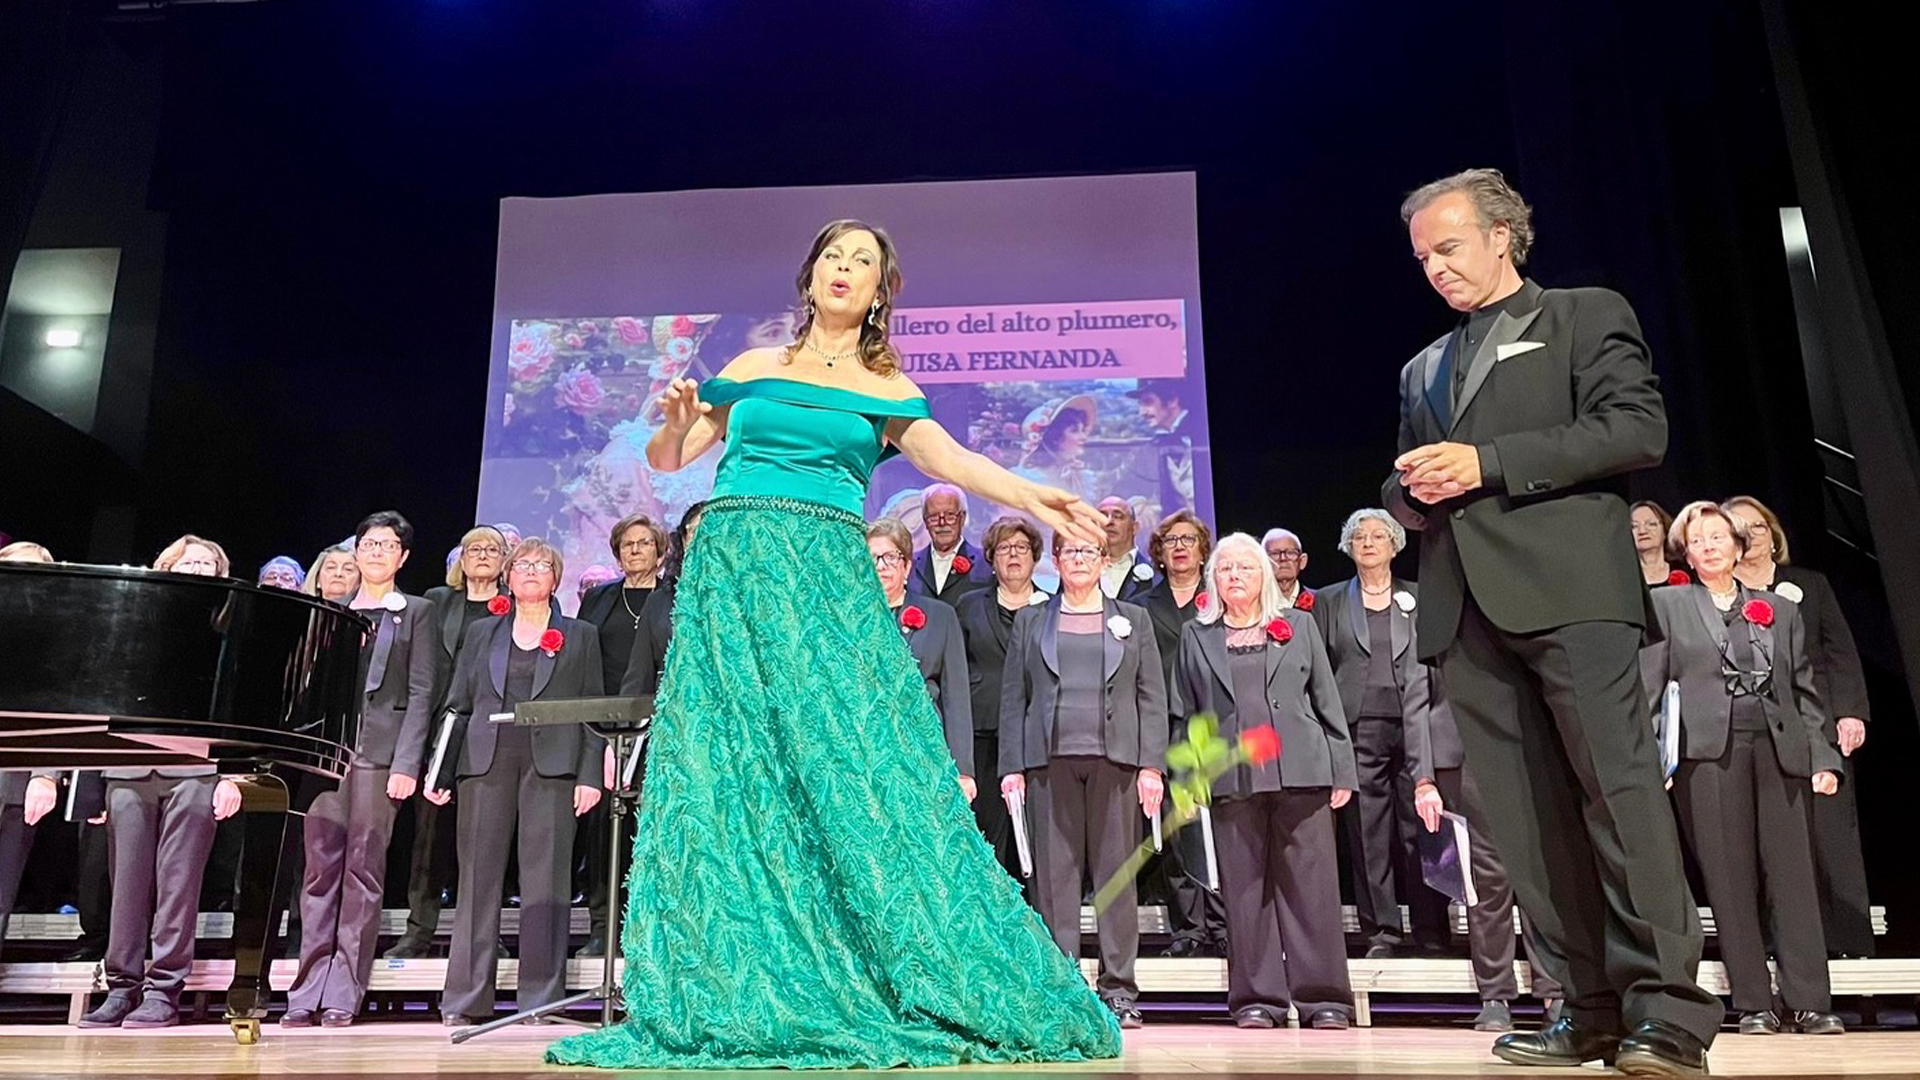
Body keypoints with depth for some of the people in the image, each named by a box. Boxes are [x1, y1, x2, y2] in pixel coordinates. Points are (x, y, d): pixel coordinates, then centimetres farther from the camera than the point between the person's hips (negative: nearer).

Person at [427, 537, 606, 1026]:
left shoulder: (580, 636, 13)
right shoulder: (481, 633, 18)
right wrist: (440, 772, 6)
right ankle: (466, 1000, 7)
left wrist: (591, 775, -4)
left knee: (544, 879, -4)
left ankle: (540, 999, 1)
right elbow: (458, 706, 15)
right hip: (486, 763, 2)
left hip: (552, 764, -2)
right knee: (478, 878, 1)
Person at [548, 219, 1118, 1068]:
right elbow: (665, 459, 17)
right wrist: (679, 421, -5)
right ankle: (727, 996, 3)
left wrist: (1035, 499, -17)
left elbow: (950, 461, -2)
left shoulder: (886, 390, 14)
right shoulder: (752, 368, 15)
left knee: (855, 761, -8)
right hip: (734, 565, 1)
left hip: (830, 576, 0)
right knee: (726, 766, -4)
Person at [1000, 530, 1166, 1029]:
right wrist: (1011, 766, 0)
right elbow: (1013, 698, 10)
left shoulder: (1133, 620, 14)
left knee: (1117, 872, 1)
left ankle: (1119, 990, 8)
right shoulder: (1030, 622, 14)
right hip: (1052, 759, 0)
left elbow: (1152, 697, 9)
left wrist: (1151, 765, -2)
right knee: (1054, 872, -1)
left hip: (1115, 758, 0)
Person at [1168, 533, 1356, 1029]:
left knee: (1311, 882, -1)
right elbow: (1186, 714, 12)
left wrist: (1342, 770, 5)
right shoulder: (1197, 636, 14)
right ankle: (1258, 998, 10)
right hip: (1232, 778, 0)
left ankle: (1323, 997, 8)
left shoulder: (1298, 625, 14)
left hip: (1301, 771, 0)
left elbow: (1327, 701, 11)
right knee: (1245, 886, 1)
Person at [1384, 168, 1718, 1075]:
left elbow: (1638, 430, -4)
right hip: (1465, 607, 5)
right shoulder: (1422, 372, 27)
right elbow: (1405, 494, 28)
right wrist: (1412, 493, 2)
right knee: (1524, 818, 1)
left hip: (1567, 586, -5)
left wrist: (1488, 464, -11)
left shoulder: (1586, 316, 11)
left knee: (1619, 787, -10)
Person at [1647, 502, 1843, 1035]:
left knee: (1792, 873, -2)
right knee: (1730, 878, -1)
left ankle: (1809, 1003, 2)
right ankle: (1753, 1005, 4)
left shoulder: (1781, 610, 18)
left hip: (1778, 749, 2)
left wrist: (1822, 757, 5)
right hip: (1707, 751, -2)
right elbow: (1647, 686, 4)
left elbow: (1806, 692, 16)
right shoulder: (1667, 605, 11)